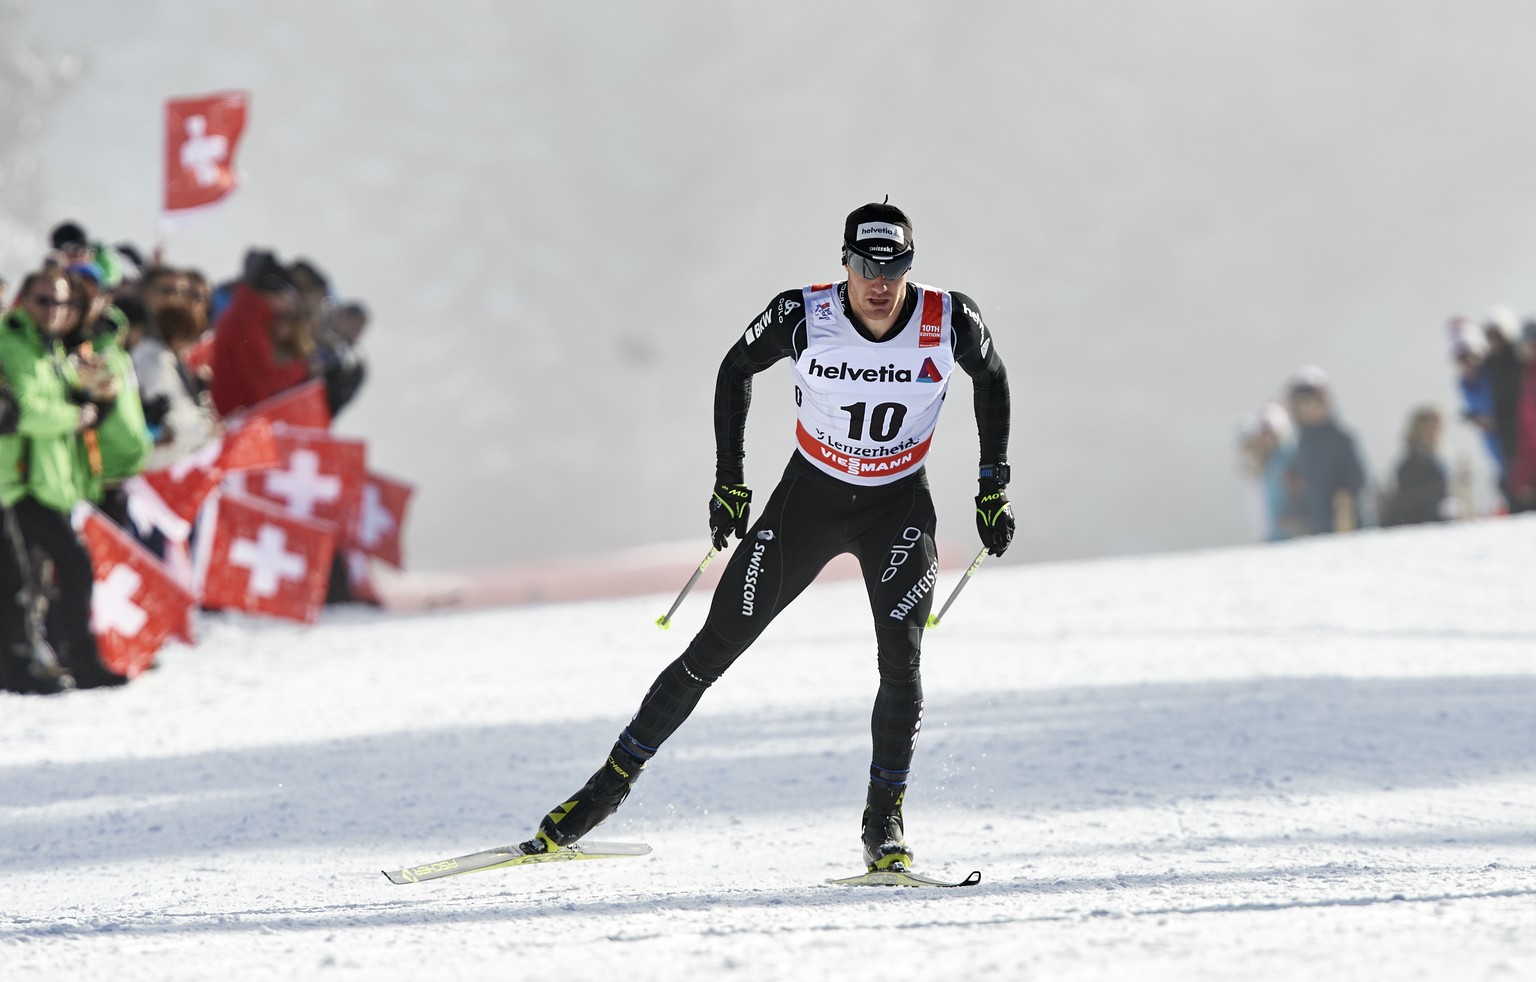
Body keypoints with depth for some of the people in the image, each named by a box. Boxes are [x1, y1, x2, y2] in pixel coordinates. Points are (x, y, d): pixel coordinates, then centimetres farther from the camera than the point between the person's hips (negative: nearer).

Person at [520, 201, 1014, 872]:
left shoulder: (948, 322, -19)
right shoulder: (802, 317, -21)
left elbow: (992, 378, 4)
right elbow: (736, 370, -1)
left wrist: (994, 488, 3)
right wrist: (729, 481, -1)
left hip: (898, 508, 0)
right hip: (808, 498, 0)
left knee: (900, 660, -20)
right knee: (714, 649, -3)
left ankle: (884, 824, -5)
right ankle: (607, 788, 7)